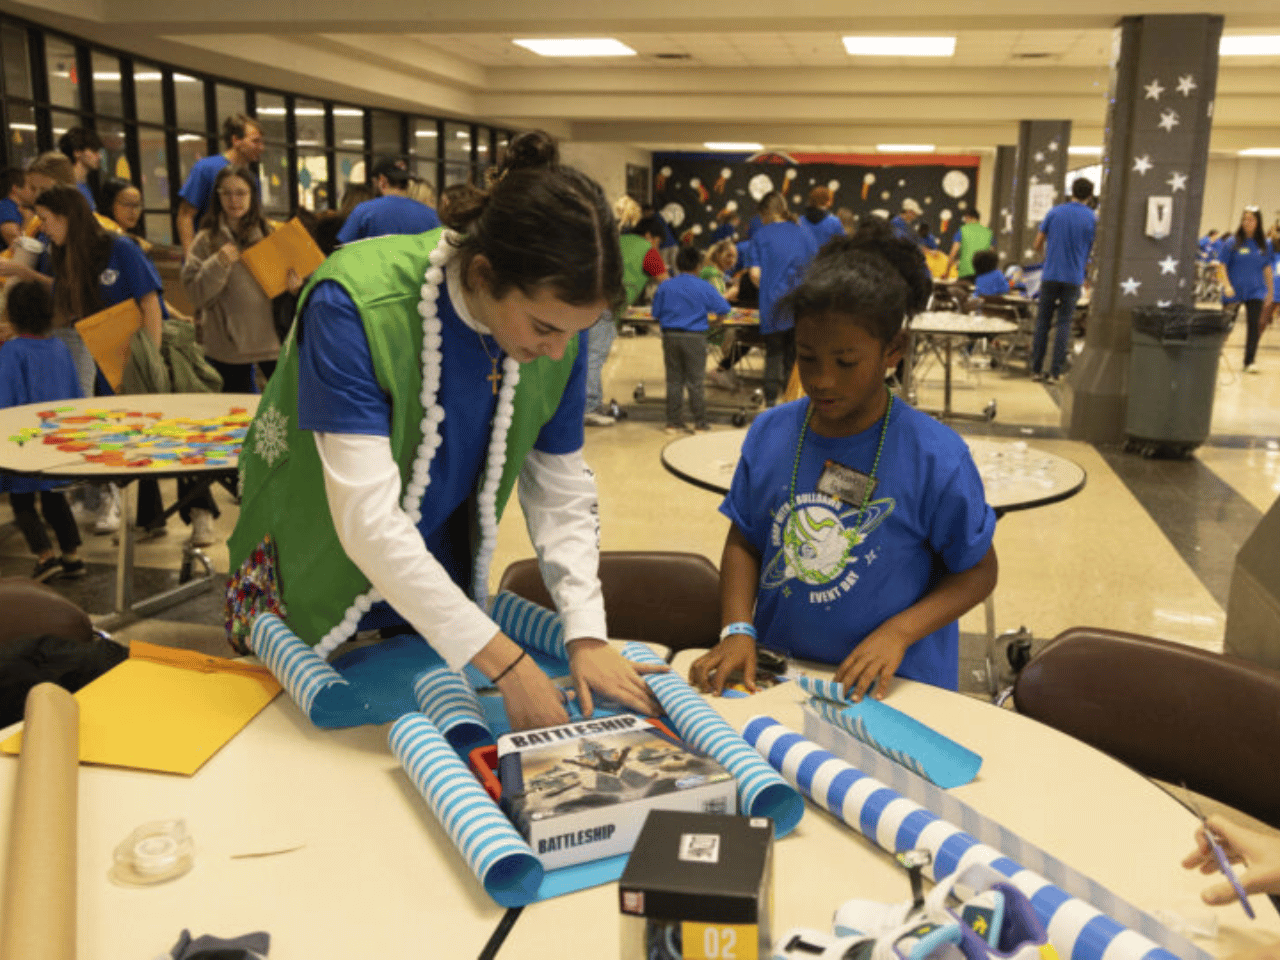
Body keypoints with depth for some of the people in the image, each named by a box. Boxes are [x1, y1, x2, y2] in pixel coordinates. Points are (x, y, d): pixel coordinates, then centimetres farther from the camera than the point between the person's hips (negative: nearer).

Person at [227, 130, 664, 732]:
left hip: (440, 591, 4)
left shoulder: (558, 326, -16)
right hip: (319, 592, -3)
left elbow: (561, 495, -8)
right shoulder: (354, 305, -32)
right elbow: (367, 518, -37)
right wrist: (502, 659, -38)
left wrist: (586, 634, -20)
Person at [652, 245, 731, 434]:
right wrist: (718, 320, 17)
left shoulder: (665, 287, 3)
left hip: (670, 335, 2)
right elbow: (723, 309, -4)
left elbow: (656, 315, 8)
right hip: (694, 337, -2)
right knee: (696, 381, 4)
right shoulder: (703, 287, -4)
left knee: (673, 380, 9)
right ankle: (700, 422, 8)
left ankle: (673, 422, 11)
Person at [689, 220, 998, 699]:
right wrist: (738, 629, -4)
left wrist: (899, 632, -14)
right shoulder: (769, 434, 1)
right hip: (776, 675, 2)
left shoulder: (937, 457, -10)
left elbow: (978, 570, -1)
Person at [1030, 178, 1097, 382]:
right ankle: (1055, 371, -1)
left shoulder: (1054, 213, 1)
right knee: (1064, 323, 3)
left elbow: (1038, 245, 5)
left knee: (1043, 322, 7)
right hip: (1074, 278, -1)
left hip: (1050, 275, 1)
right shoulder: (1093, 219, -1)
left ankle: (1036, 369, 8)